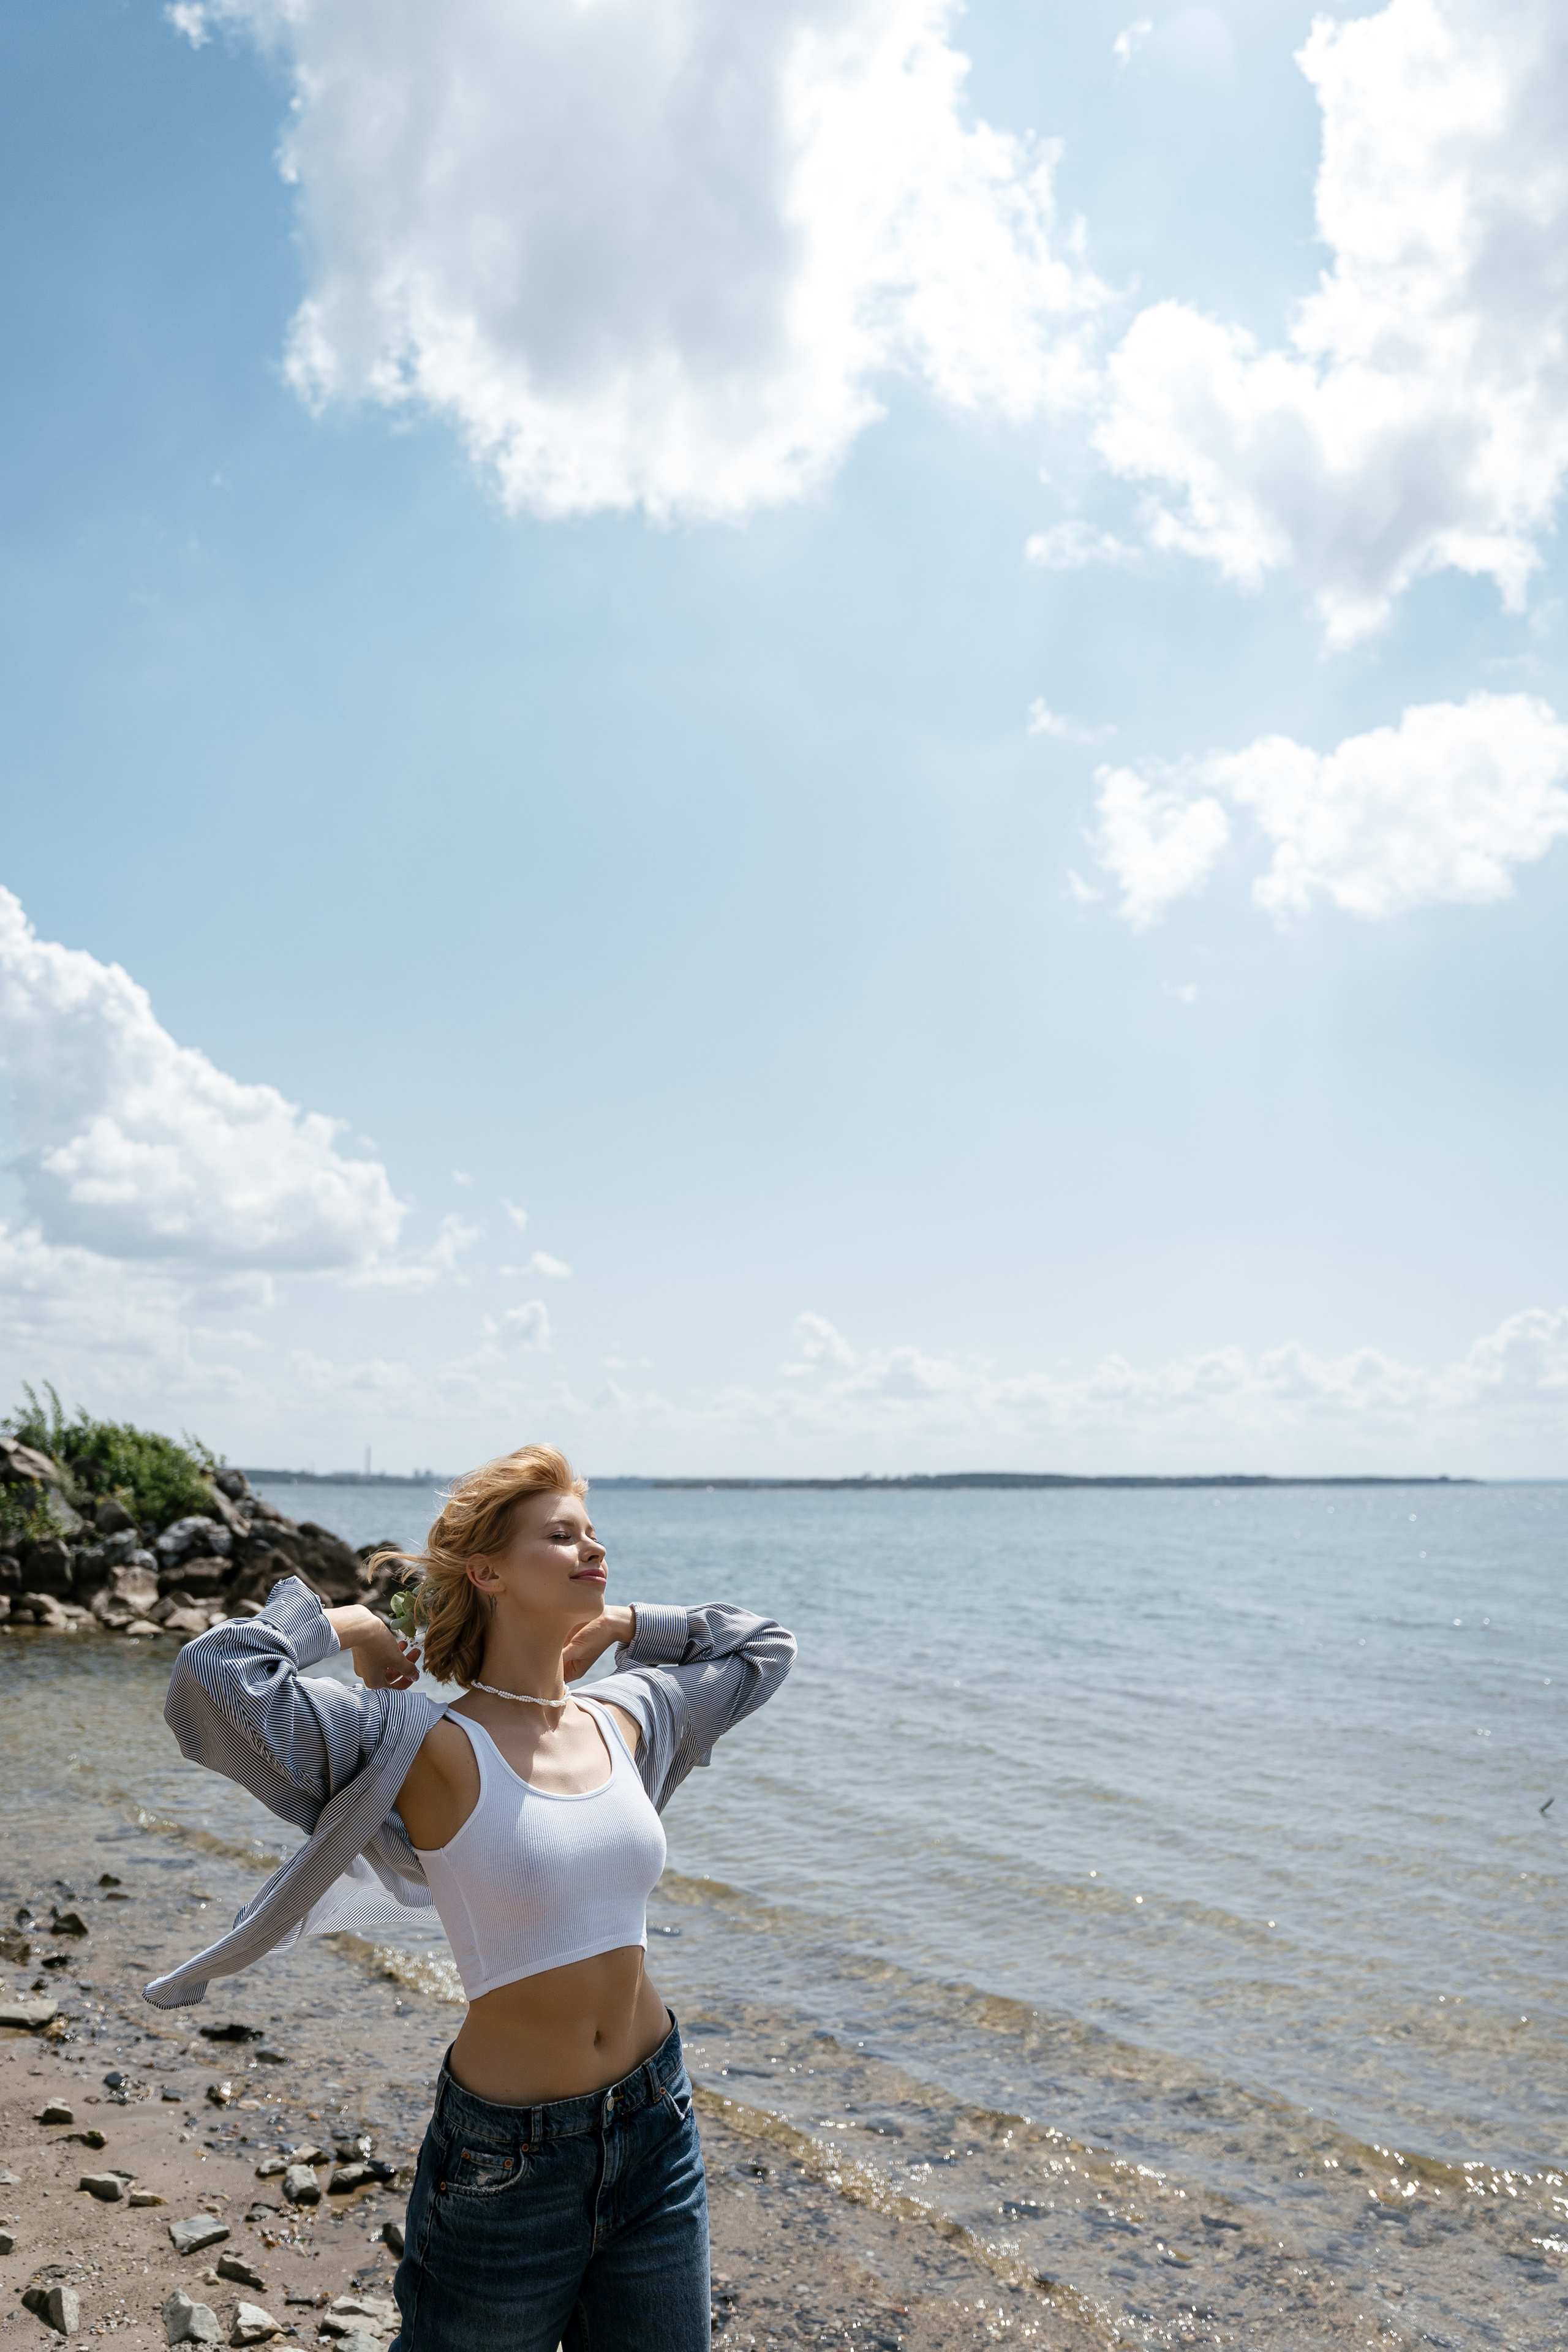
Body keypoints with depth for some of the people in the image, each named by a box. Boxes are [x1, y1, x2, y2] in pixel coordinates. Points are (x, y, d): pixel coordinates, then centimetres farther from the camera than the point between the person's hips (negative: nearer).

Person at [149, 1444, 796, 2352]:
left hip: (657, 2132, 5)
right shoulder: (435, 1748, -19)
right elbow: (215, 1674, -31)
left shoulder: (626, 1717, -1)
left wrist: (622, 1624, 8)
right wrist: (340, 1622, -14)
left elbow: (763, 1647, 16)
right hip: (508, 2164, -5)